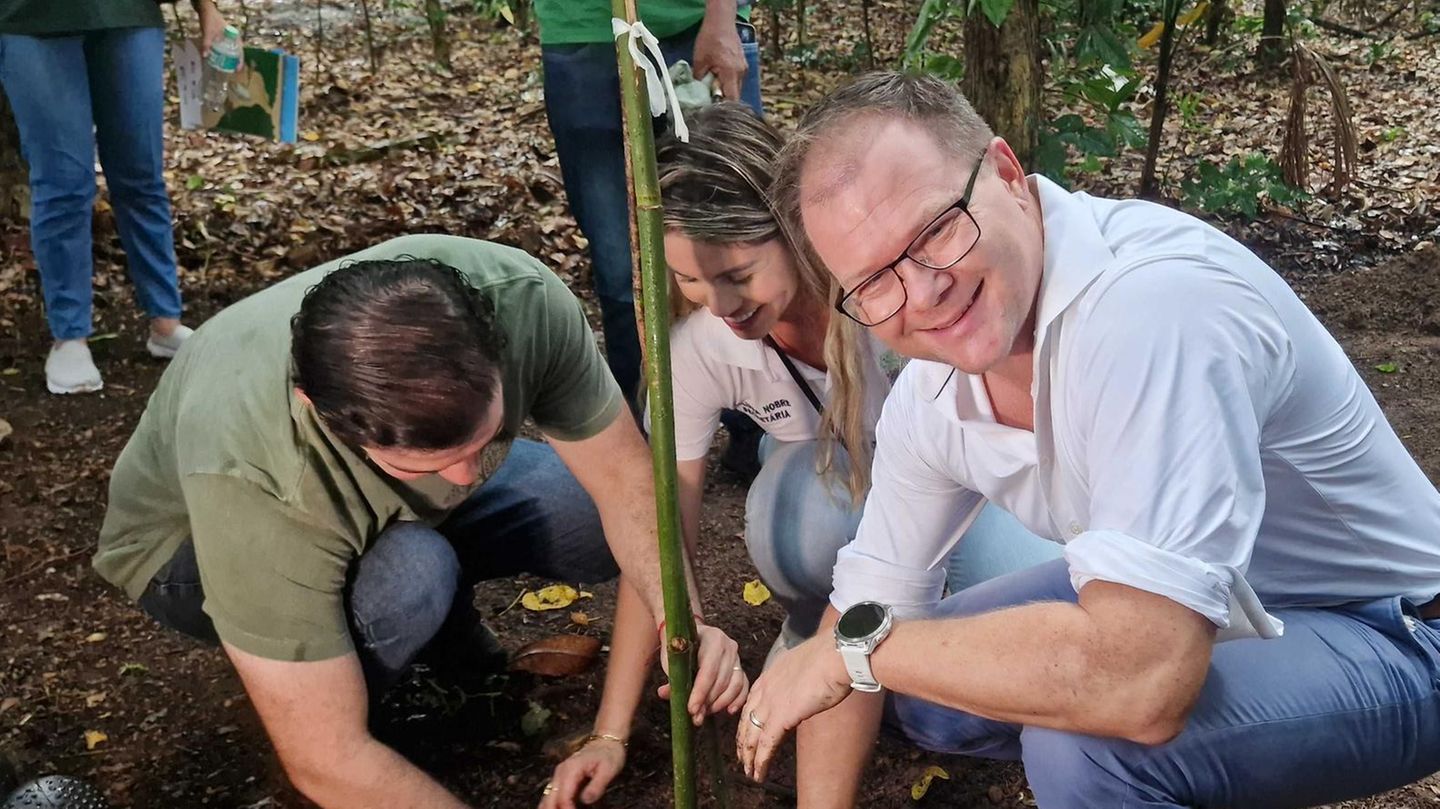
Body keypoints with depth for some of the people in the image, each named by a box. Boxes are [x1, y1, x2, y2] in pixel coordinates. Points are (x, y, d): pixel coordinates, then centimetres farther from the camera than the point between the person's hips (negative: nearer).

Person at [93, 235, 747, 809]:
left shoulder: (523, 299, -33)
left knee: (607, 521, -13)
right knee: (409, 575, -35)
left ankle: (447, 640, 11)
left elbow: (626, 475, -20)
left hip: (400, 514, 5)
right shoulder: (248, 472, -42)